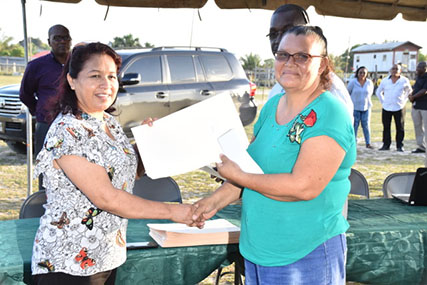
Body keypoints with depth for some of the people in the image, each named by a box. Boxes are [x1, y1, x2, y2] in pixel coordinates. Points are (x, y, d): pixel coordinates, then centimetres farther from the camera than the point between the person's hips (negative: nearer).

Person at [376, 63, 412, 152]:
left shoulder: (404, 81, 2)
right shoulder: (385, 81, 6)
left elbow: (409, 91, 17)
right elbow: (378, 92, 19)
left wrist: (403, 101, 8)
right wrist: (383, 102, 10)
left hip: (399, 108, -2)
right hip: (386, 108, 2)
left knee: (400, 128, -2)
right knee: (386, 127, 3)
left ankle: (399, 146, 5)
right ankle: (386, 145, 11)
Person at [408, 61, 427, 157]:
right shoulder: (418, 77, 15)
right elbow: (414, 88, 21)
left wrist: (413, 97, -10)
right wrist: (410, 95, 0)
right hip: (416, 105, 9)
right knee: (418, 126, 10)